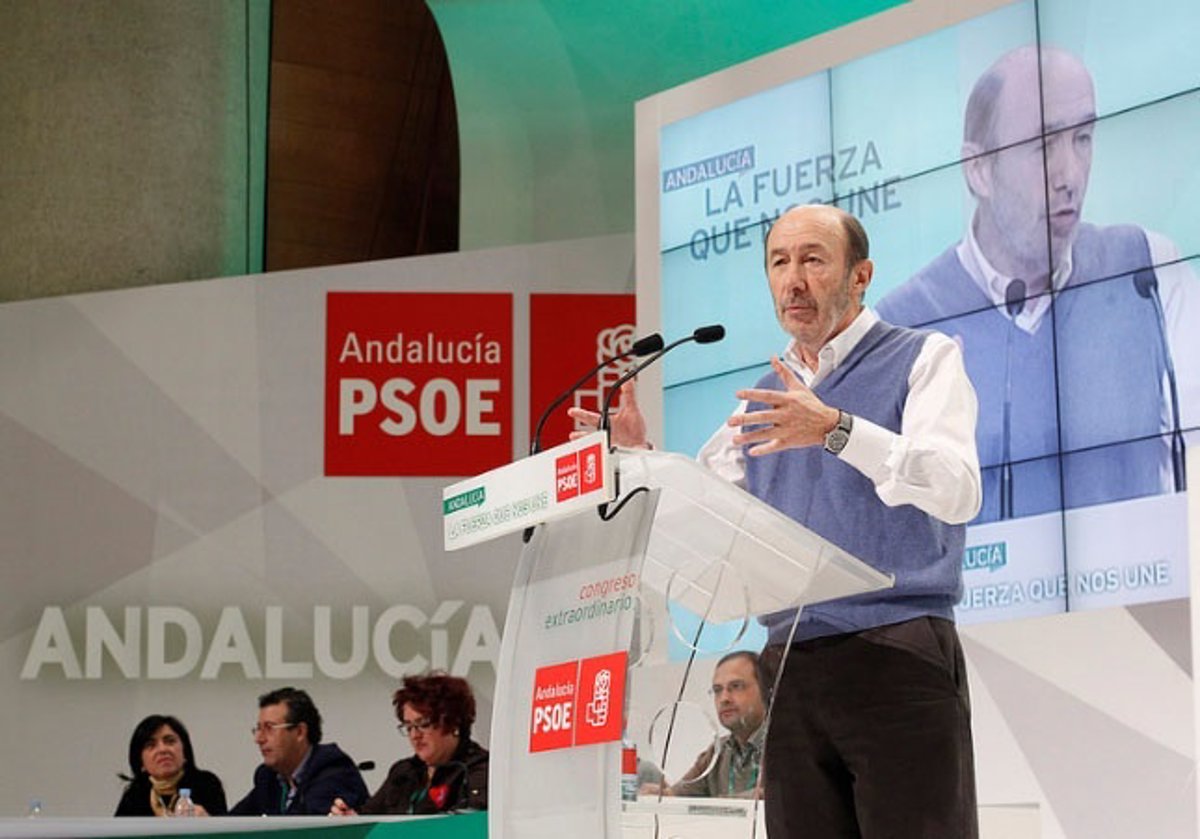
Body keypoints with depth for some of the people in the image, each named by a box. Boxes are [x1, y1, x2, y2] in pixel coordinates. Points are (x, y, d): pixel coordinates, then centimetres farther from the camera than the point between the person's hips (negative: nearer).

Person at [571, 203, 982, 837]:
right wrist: (639, 457, 3)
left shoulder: (923, 359, 3)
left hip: (897, 659, -5)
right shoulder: (765, 399, 20)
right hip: (791, 667, 6)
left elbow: (957, 491, -14)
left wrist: (835, 429, -26)